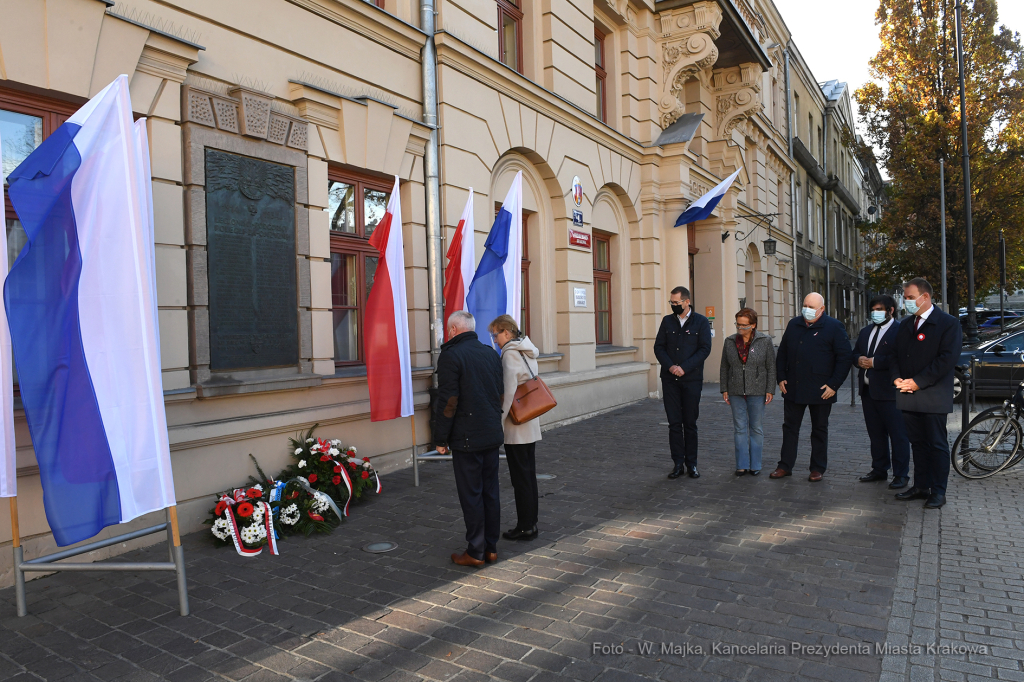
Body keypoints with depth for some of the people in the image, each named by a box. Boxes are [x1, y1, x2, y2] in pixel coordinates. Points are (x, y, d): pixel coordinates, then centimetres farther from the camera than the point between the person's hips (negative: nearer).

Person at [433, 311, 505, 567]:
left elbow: (447, 402, -15)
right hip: (493, 435, 7)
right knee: (490, 492, 13)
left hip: (466, 439, -7)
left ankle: (475, 552, 9)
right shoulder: (491, 353, 11)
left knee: (471, 495, 1)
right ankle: (491, 548, 21)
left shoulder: (450, 356, -12)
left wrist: (441, 439, -7)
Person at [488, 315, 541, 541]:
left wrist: (498, 420, -17)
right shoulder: (528, 352, 11)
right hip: (532, 424, 9)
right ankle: (531, 523, 24)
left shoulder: (510, 354, -15)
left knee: (520, 476, 0)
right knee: (529, 474, 15)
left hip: (516, 427, -9)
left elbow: (509, 390, -22)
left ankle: (525, 527, 9)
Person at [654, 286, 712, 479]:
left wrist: (684, 367, -15)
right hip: (670, 379, 2)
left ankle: (691, 464, 15)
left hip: (692, 379, -2)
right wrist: (669, 366, -12)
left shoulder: (701, 322, 1)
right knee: (674, 423, 3)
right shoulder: (667, 321, 9)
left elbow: (705, 349, -6)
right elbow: (658, 347, 5)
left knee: (690, 423, 5)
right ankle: (678, 464, 10)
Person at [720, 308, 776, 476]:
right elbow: (724, 367, 8)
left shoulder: (765, 341, -3)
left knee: (755, 427, 6)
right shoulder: (730, 341, 4)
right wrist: (724, 389, 4)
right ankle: (742, 465, 12)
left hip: (757, 391, -2)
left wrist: (770, 390, -5)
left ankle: (755, 465, 16)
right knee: (740, 428, 5)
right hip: (736, 392, 2)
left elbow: (771, 367, -1)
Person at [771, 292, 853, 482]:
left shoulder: (834, 327, -5)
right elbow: (782, 353, 15)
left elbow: (845, 358, -6)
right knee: (790, 427, 9)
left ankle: (818, 468, 20)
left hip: (821, 391, -4)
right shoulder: (794, 325, 9)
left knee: (819, 430, 9)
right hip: (793, 388, 4)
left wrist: (834, 385, -11)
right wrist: (780, 377, 6)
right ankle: (785, 466, 17)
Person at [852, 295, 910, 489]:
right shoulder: (865, 332, 17)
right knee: (876, 434, 16)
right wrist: (859, 359, -3)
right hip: (868, 390, 8)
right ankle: (879, 470, 27)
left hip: (889, 392, -8)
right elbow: (854, 353, 19)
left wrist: (875, 362, -19)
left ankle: (901, 475, 9)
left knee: (898, 435, 1)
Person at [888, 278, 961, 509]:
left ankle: (938, 491, 10)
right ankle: (921, 486, 22)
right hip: (908, 396, 6)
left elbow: (947, 358, -15)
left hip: (933, 397, -6)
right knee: (918, 443, 13)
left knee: (937, 444, 2)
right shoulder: (905, 325, 15)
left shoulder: (948, 323, -6)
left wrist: (918, 382, -17)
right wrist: (897, 378, -4)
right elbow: (895, 355, 15)